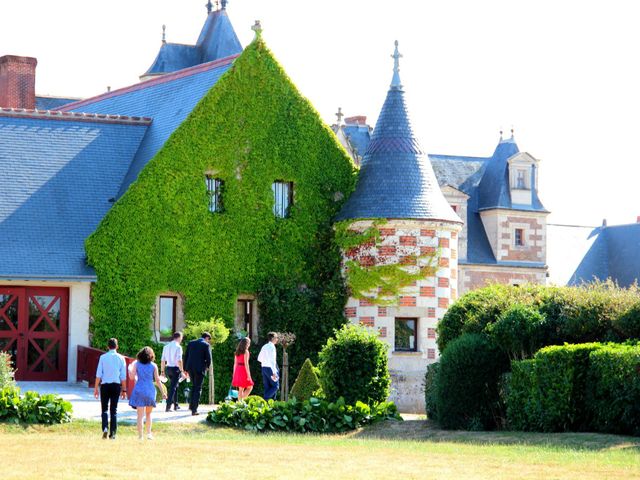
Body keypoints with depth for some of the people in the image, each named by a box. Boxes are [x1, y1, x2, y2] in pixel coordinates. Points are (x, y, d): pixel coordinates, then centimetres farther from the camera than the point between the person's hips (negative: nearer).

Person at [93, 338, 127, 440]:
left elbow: (98, 374, -2)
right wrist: (124, 390, 10)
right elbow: (123, 376, 2)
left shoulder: (103, 357, -1)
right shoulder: (121, 358, 2)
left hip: (105, 385, -1)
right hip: (116, 385, 1)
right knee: (114, 409, 8)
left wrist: (96, 388, 3)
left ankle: (105, 428, -12)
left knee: (104, 408, 9)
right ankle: (112, 433, 6)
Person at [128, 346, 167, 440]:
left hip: (139, 391, -1)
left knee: (140, 415, 0)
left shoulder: (136, 364, 1)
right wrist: (163, 392, 7)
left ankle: (140, 435, -4)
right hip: (150, 390, 1)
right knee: (148, 414, 18)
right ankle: (149, 433, 11)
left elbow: (132, 376, -2)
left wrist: (132, 367, 15)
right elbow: (157, 380, 2)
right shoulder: (153, 366, 3)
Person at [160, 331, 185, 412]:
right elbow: (179, 361, -17)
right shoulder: (178, 347, -11)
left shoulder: (166, 346, 9)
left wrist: (162, 371, 17)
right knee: (173, 388, -4)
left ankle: (176, 405, 27)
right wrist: (182, 371, -12)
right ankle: (168, 406, -10)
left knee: (174, 386, 21)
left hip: (168, 368, 7)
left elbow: (163, 360, 11)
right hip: (175, 369, -7)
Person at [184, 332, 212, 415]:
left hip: (190, 368, 5)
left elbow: (186, 356, 10)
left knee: (194, 386, 24)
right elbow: (208, 358, -9)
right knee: (198, 389, 3)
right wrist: (207, 367, 11)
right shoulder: (206, 345, -6)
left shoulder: (191, 343, 10)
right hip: (200, 368, -5)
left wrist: (185, 369, 14)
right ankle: (194, 409, 0)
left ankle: (191, 405, 19)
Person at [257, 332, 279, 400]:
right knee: (275, 386, -2)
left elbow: (259, 359, 18)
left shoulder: (264, 347, 13)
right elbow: (272, 360, -19)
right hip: (270, 368, -8)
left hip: (264, 367, 8)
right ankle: (265, 399, -13)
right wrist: (274, 372, -21)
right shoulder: (272, 347, -12)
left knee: (267, 387, 10)